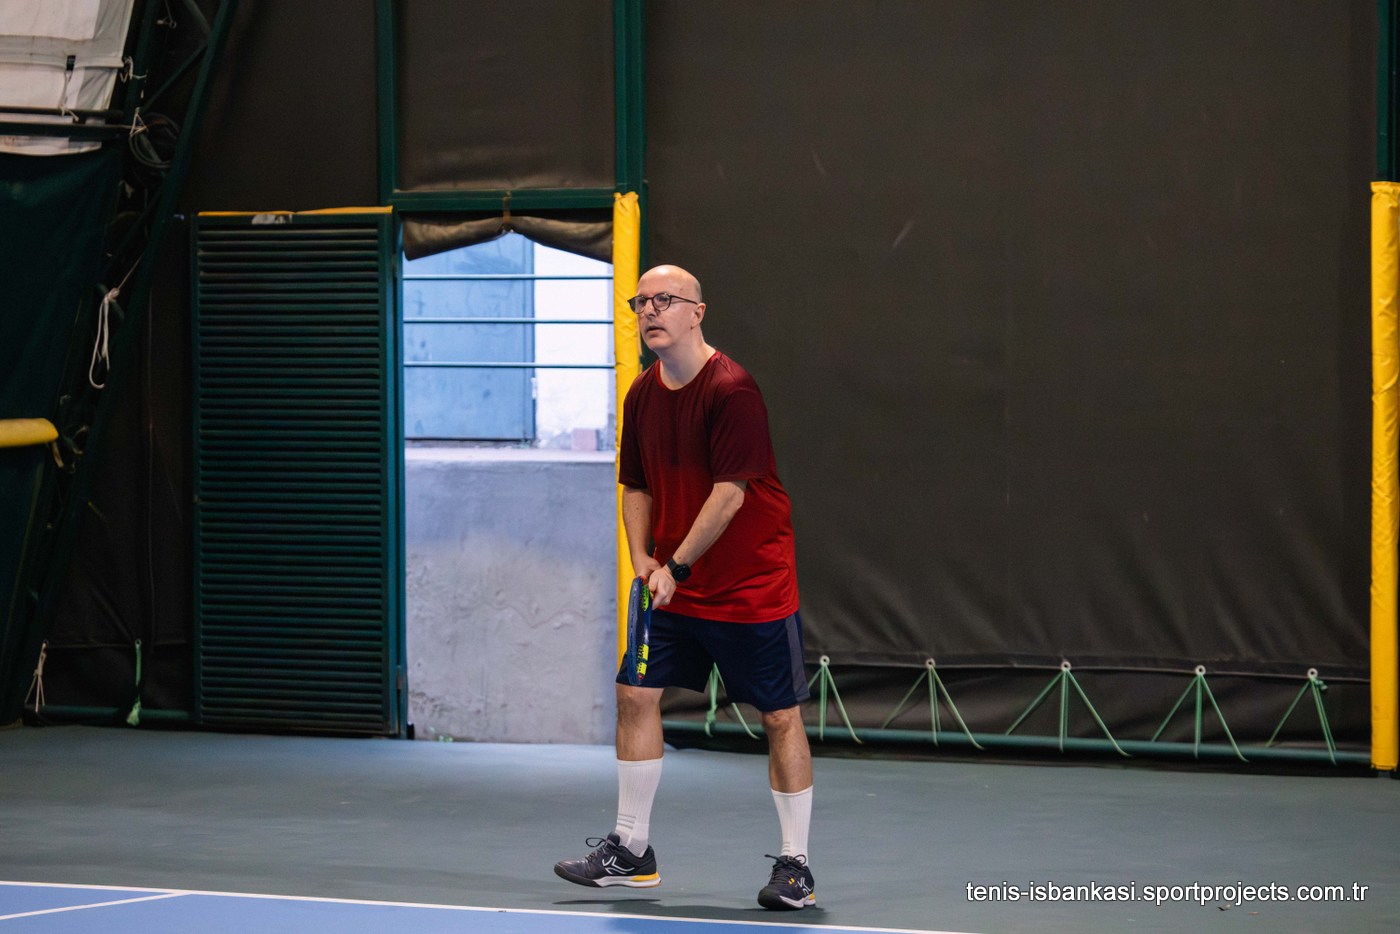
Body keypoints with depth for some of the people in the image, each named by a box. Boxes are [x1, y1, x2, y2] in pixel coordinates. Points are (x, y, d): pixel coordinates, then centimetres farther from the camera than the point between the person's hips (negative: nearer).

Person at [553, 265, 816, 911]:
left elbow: (730, 494, -21)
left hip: (752, 585, -7)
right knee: (635, 695, 3)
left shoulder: (730, 390, -17)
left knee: (780, 717, -2)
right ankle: (631, 851, 13)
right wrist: (643, 559, -3)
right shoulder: (642, 396, 5)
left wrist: (676, 568, -20)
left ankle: (794, 868, 5)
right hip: (670, 583, 7)